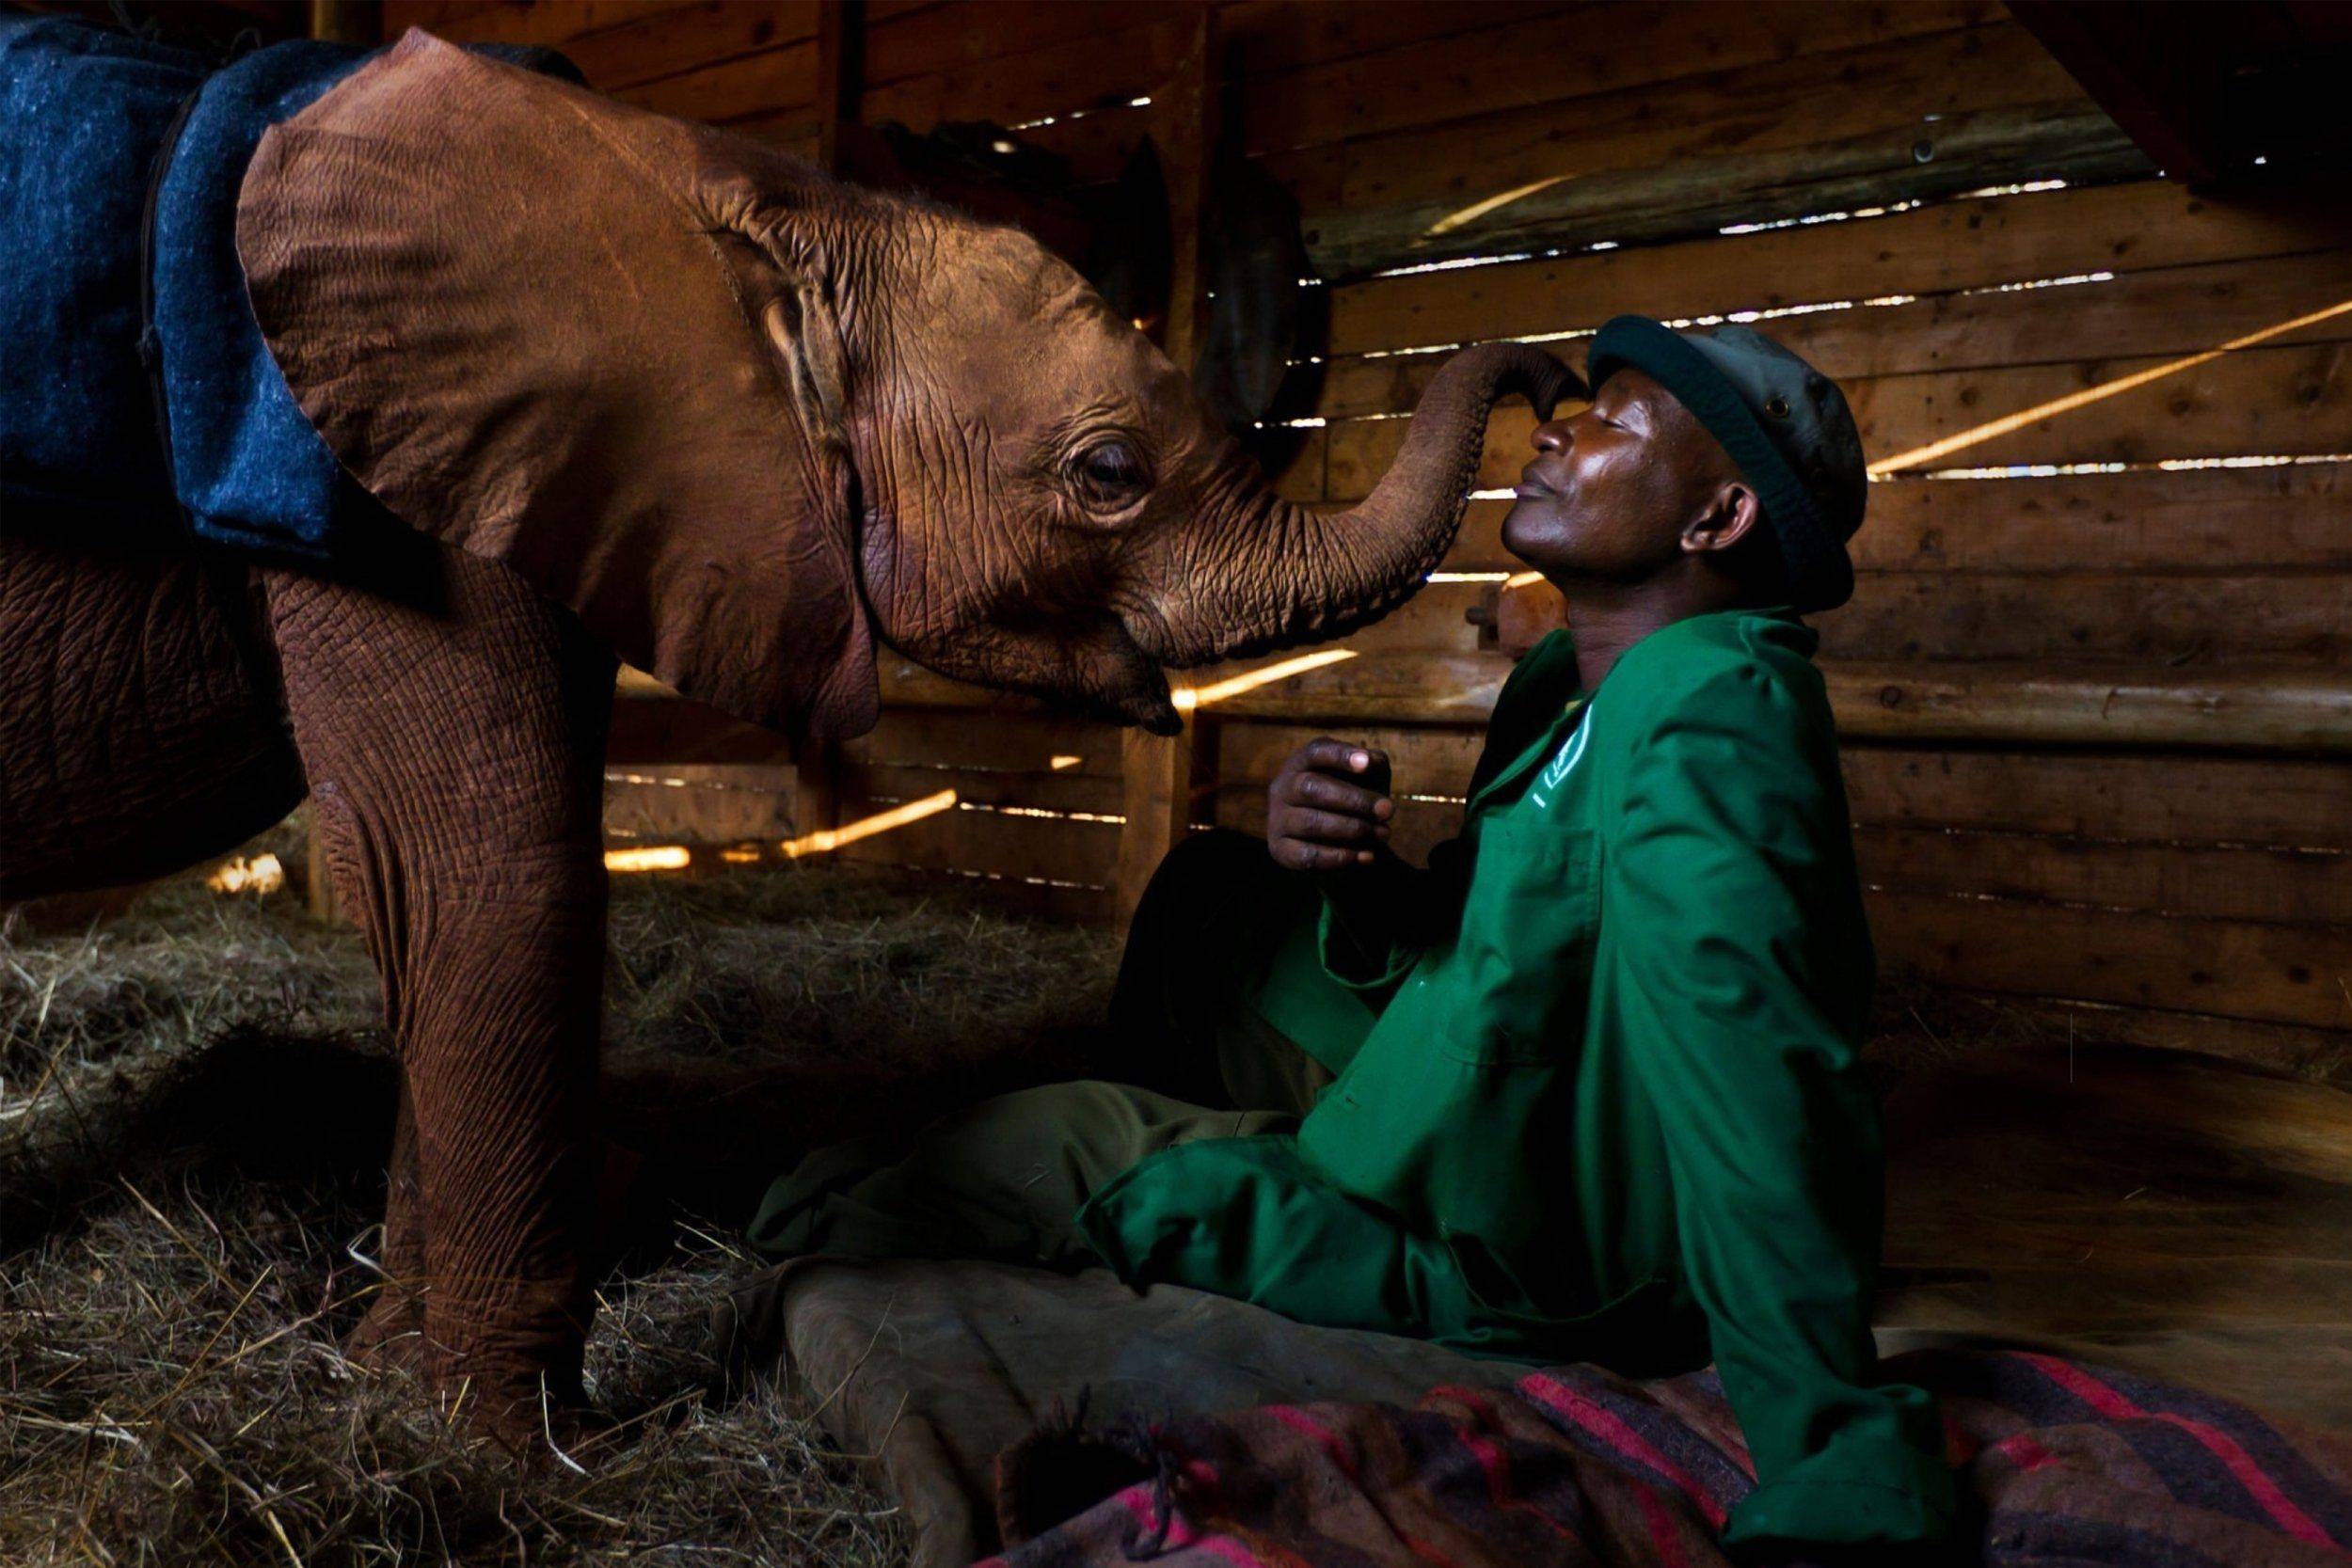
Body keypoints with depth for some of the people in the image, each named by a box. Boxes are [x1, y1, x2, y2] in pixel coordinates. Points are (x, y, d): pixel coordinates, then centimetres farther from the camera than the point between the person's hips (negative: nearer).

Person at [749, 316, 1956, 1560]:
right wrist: (1352, 878, -16)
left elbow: (1770, 1127, -36)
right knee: (1212, 894, 18)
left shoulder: (1711, 719, -28)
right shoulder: (1564, 681, 1)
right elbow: (1472, 940, 5)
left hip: (1505, 1272, -8)